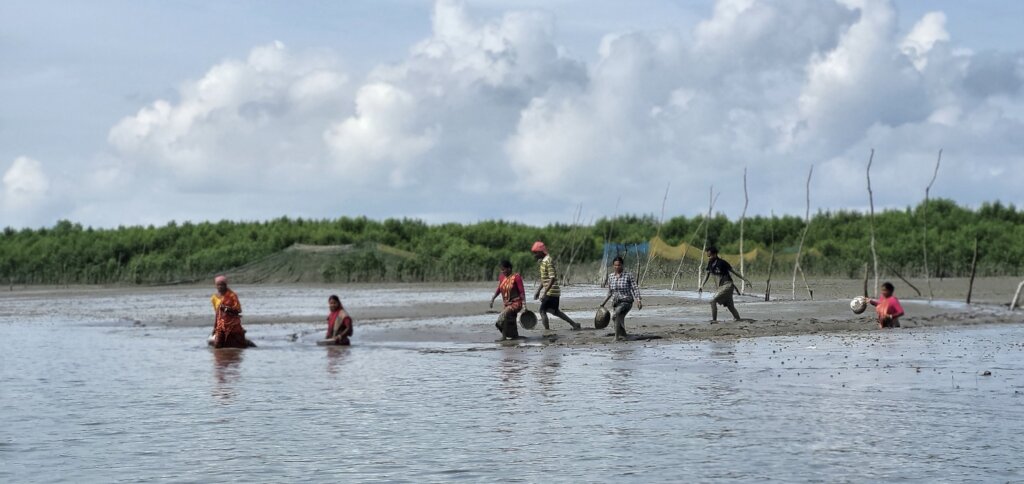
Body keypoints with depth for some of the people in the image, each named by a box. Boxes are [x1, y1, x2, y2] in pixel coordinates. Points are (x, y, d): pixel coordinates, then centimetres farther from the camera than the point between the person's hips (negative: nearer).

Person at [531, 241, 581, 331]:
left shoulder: (548, 261, -16)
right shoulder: (543, 261, 13)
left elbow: (552, 278, -23)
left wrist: (545, 292, -27)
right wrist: (538, 291, 23)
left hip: (551, 292, -10)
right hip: (554, 292, 10)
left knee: (542, 311, -8)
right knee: (555, 311, 19)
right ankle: (574, 324, 26)